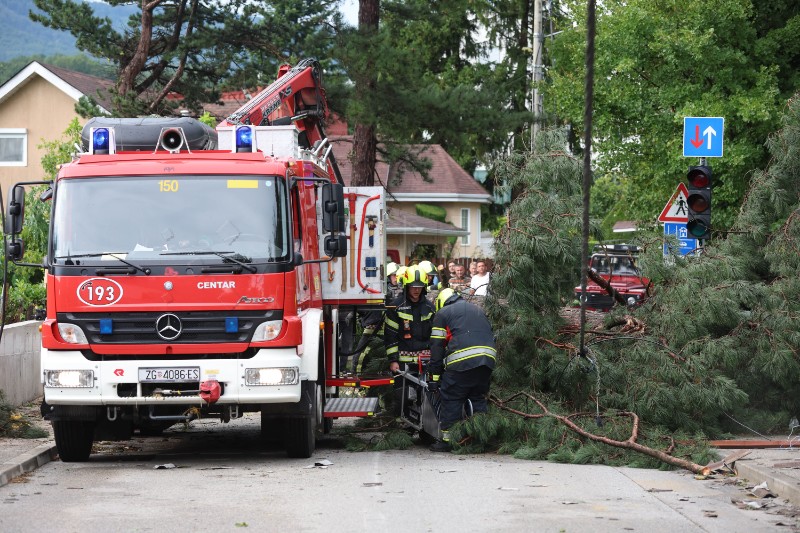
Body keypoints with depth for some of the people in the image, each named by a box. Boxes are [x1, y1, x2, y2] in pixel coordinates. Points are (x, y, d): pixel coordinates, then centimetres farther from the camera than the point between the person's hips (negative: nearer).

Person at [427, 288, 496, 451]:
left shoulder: (443, 313, 14)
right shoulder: (478, 310, 31)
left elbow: (437, 346, 8)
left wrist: (433, 376, 8)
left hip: (461, 361, -5)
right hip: (488, 358, 5)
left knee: (451, 399, 3)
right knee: (478, 398, 16)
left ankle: (447, 439, 1)